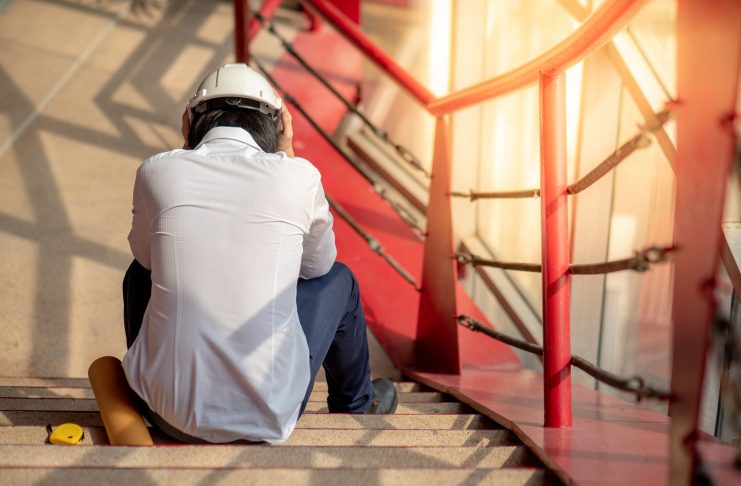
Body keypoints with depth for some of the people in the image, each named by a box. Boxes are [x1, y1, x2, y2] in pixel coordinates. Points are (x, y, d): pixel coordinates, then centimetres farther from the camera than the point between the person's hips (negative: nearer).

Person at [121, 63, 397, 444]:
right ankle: (356, 403, 48)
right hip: (266, 418, -1)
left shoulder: (156, 170, -4)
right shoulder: (298, 176, -7)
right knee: (338, 280, 24)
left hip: (167, 409, 2)